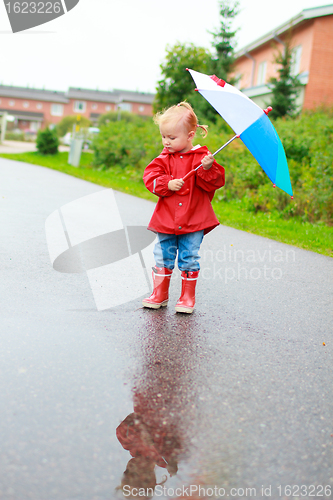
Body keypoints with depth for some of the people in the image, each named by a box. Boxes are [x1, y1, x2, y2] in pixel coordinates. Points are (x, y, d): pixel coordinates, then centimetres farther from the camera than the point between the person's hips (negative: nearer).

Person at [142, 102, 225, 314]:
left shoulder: (202, 157, -3)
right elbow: (150, 177, -3)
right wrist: (167, 184, -17)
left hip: (194, 220, -3)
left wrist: (208, 169, -27)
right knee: (162, 257, 9)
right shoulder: (164, 159, 6)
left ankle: (188, 298, 18)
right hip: (166, 220, 3)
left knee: (189, 258, 3)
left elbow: (215, 183, -10)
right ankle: (159, 294, 23)